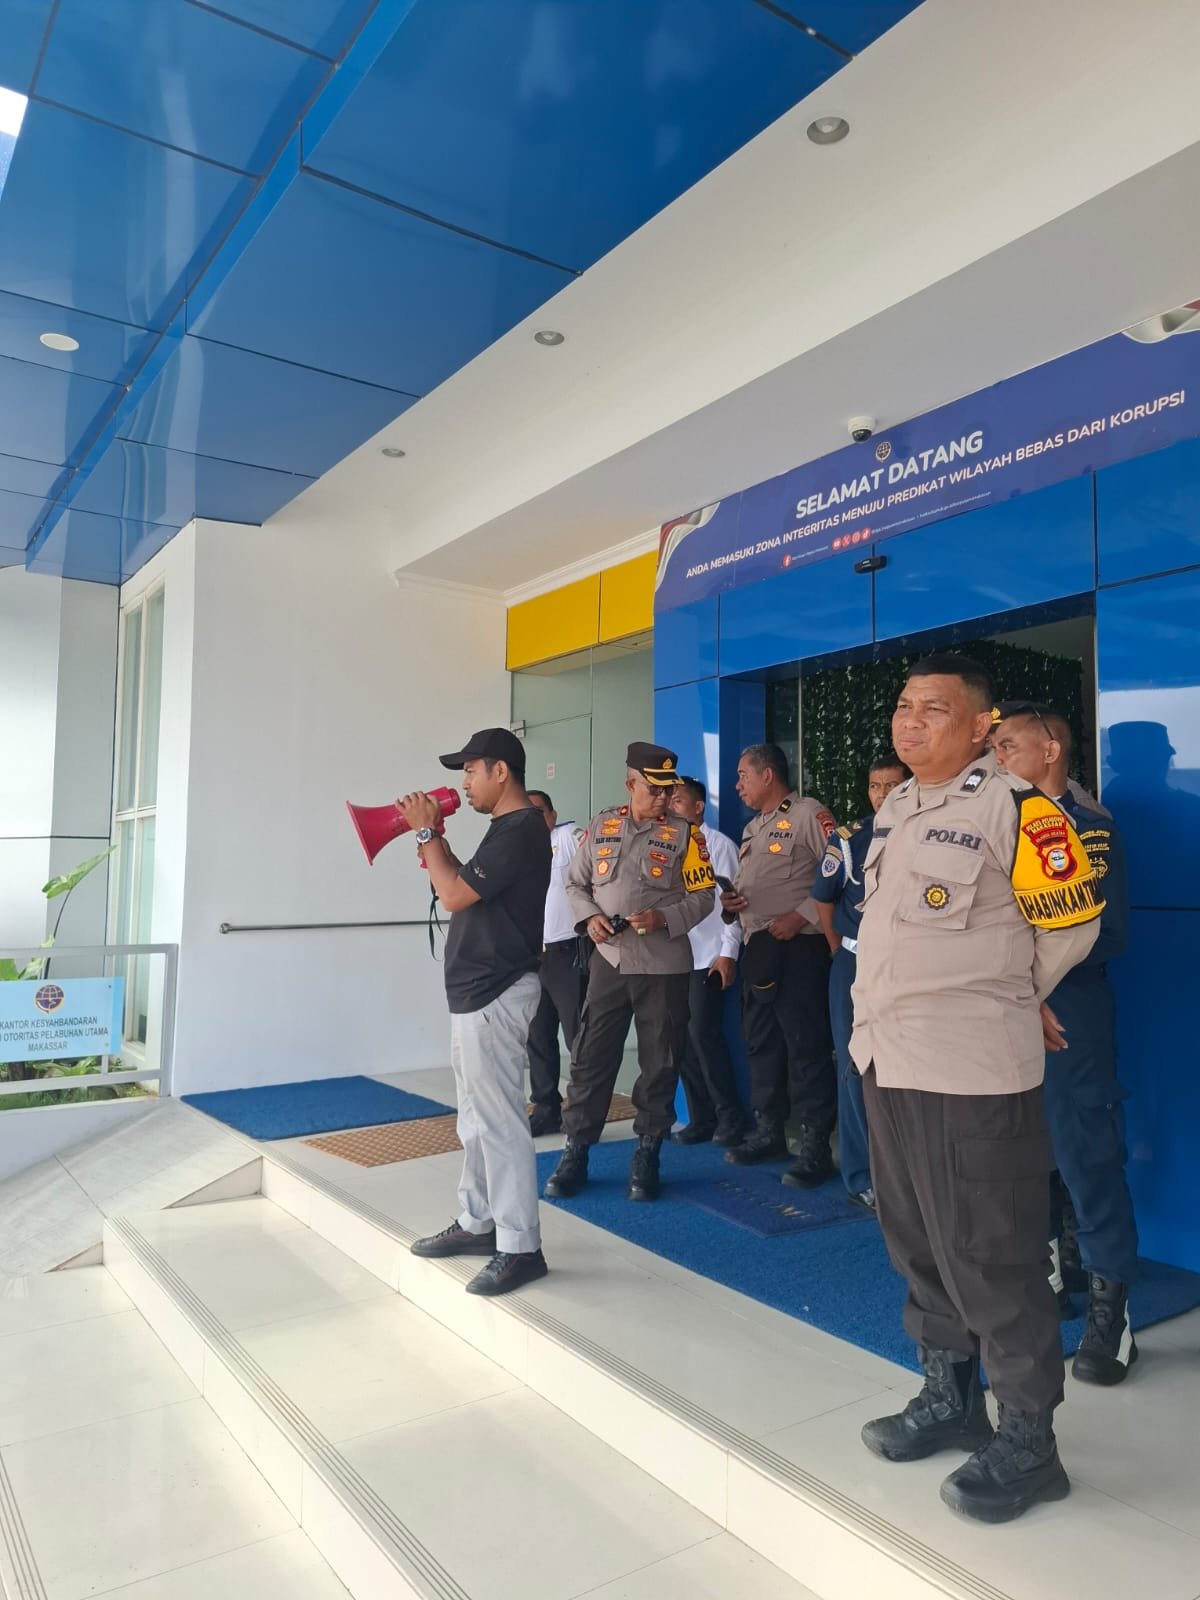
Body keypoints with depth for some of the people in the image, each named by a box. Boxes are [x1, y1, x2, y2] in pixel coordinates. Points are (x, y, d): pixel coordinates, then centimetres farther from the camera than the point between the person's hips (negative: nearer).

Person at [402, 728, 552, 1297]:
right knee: (476, 1117, 17)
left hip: (496, 995, -11)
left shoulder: (520, 831, -17)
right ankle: (478, 1223, 29)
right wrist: (433, 836, 8)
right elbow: (461, 886, 18)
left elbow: (454, 895, -20)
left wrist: (427, 833, -8)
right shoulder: (508, 829, 15)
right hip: (477, 990, 11)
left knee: (499, 1121, -5)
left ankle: (520, 1248, 4)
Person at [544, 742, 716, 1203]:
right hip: (609, 961, 2)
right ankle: (575, 1153, 16)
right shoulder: (600, 827, 7)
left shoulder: (684, 834, 0)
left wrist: (664, 918, -17)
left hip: (664, 966, -1)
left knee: (659, 1063, 7)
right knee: (590, 1058, 4)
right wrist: (590, 918, -7)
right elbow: (575, 884, 12)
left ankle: (646, 1156, 22)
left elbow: (703, 895, -1)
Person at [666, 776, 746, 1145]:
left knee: (704, 1034, -8)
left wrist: (728, 952, -13)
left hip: (709, 958, -6)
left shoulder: (719, 845, -2)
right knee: (684, 1038, 6)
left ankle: (730, 1117, 5)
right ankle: (700, 1118, 16)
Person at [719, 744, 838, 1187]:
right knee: (760, 1042, 14)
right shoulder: (753, 827, 21)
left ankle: (813, 1147, 2)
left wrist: (801, 916, -19)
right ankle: (768, 1132, 27)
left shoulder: (809, 815, -7)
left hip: (798, 947, -9)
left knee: (806, 1046, -5)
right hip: (757, 948, 9)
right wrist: (731, 900, 6)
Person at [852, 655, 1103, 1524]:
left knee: (990, 1258, 2)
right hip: (886, 1059, 8)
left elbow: (1072, 919, -7)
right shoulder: (895, 809, 12)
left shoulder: (1012, 806, -13)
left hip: (971, 1069, -8)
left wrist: (1003, 1002, 5)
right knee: (918, 1245, 18)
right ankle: (949, 1398, 35)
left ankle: (1026, 1442, 20)